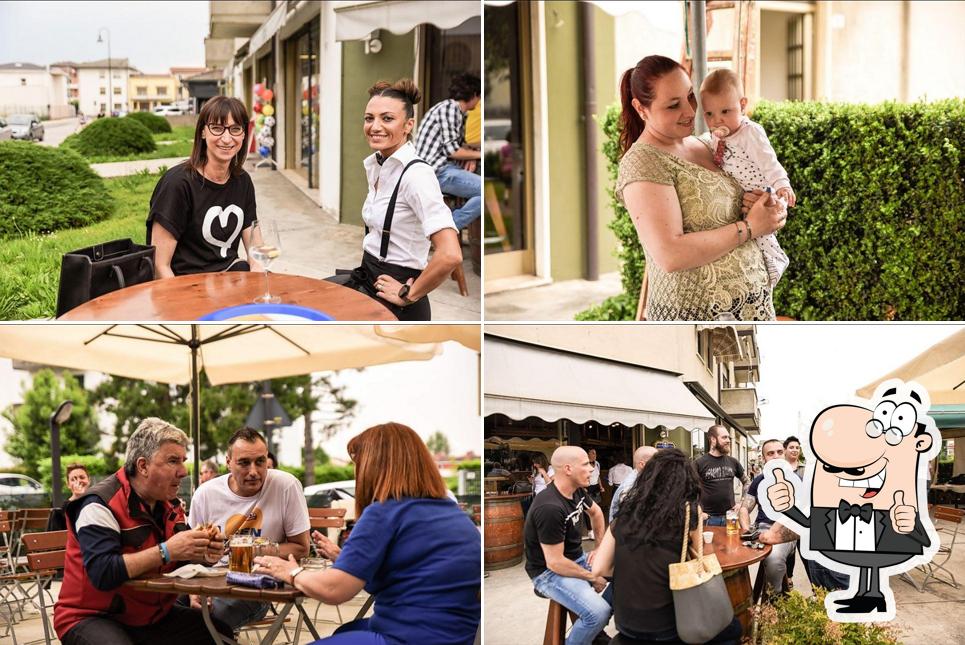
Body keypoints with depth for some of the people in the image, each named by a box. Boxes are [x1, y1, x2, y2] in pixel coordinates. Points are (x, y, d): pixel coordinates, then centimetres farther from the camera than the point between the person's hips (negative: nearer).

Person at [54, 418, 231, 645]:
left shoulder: (170, 504, 7)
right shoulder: (100, 506, -18)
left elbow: (180, 562, 15)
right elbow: (102, 573, -30)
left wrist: (203, 555, -8)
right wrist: (166, 551, -29)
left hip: (153, 615, 7)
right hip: (94, 617, -7)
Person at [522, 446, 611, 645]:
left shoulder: (576, 490, -2)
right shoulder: (550, 508, -30)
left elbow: (596, 512, 21)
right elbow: (554, 563, -27)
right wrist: (593, 578, -16)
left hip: (576, 559, 9)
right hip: (549, 572, -9)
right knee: (598, 612, -28)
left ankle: (595, 629, 19)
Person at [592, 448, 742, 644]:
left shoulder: (627, 512, 2)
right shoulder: (689, 512, -9)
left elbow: (599, 569, 1)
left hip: (624, 624, 5)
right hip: (662, 628, -5)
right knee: (733, 628, 22)